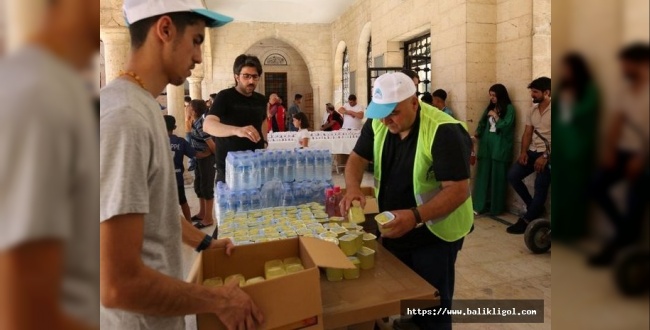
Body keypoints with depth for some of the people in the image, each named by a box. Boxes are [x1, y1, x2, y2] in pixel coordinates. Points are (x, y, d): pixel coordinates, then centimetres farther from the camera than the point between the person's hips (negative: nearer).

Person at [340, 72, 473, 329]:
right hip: (393, 229, 6)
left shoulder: (444, 132, -26)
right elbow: (357, 158, 0)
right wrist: (353, 187, -22)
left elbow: (458, 190, -27)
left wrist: (415, 216, -41)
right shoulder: (378, 124, -6)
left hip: (435, 233, -6)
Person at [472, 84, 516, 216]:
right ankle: (480, 205, 11)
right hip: (487, 144, 5)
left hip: (500, 146, -5)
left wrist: (495, 116, -10)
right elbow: (483, 123, 9)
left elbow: (506, 126, -12)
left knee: (497, 177, 1)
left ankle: (496, 207, 11)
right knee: (483, 175, 5)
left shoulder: (509, 108, -2)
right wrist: (477, 133, -7)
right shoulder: (490, 107, 13)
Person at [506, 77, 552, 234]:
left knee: (540, 187, -11)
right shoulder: (532, 111, 11)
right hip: (532, 151, 7)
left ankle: (526, 220, -1)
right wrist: (523, 152, -5)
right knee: (512, 175, -4)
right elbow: (527, 133, 10)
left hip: (547, 154, -7)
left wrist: (545, 156, -21)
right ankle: (534, 207, 12)